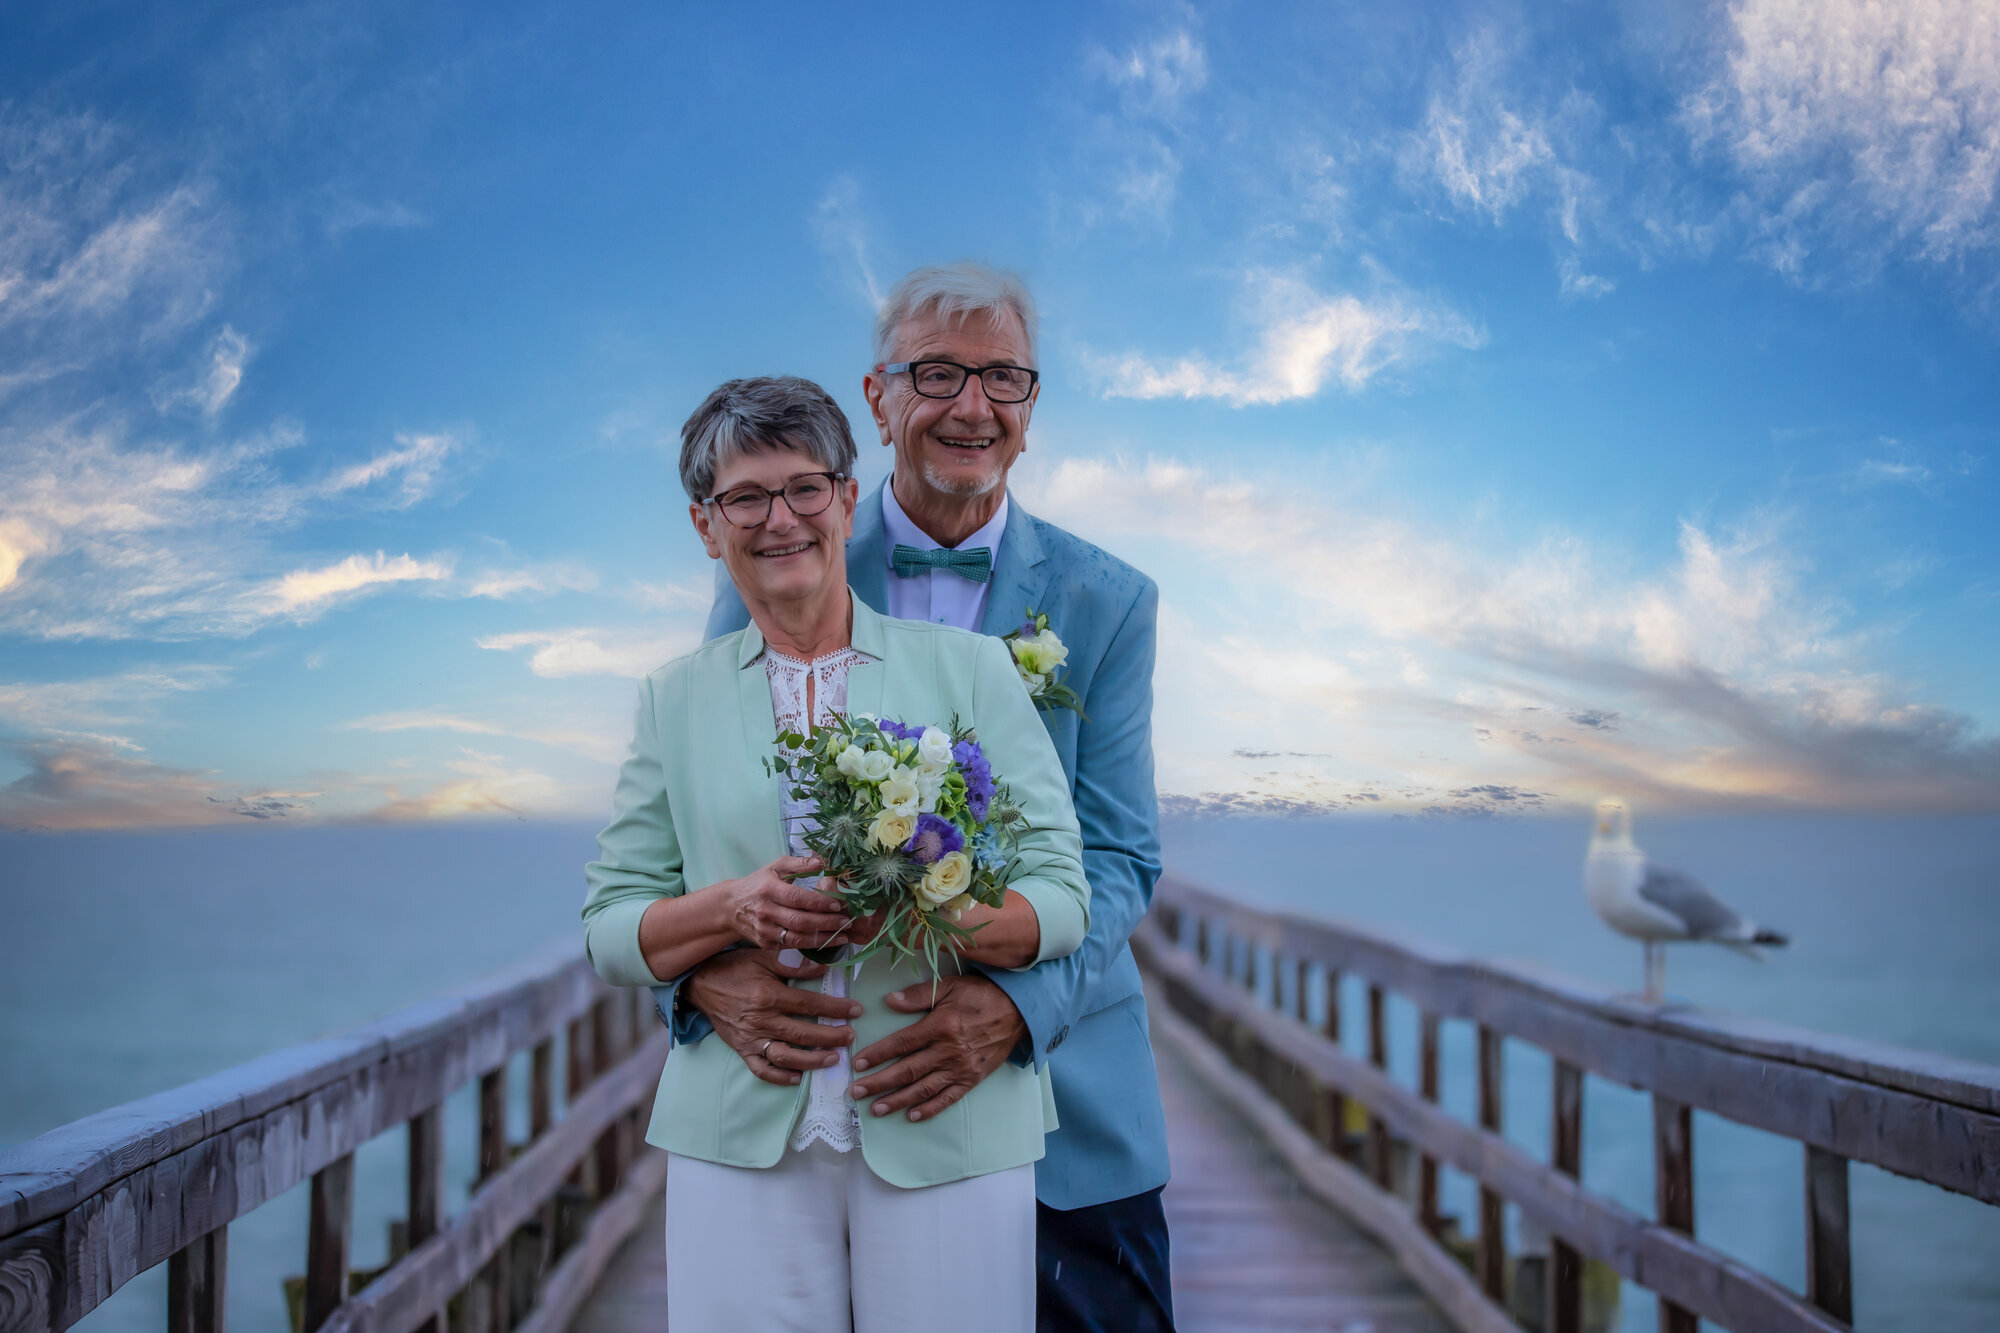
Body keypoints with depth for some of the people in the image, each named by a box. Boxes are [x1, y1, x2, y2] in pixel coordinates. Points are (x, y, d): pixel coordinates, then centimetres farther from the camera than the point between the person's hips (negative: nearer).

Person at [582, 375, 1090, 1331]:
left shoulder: (968, 667, 4)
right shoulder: (673, 699, 10)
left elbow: (1062, 896, -1)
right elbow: (608, 930, 7)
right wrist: (733, 908, -13)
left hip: (944, 1126, -1)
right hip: (740, 1134, 1)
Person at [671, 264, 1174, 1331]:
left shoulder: (1107, 603, 1)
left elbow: (1119, 854, -4)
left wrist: (1016, 1003, -23)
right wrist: (707, 971, -23)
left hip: (1060, 1099, 1)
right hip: (825, 1075, 0)